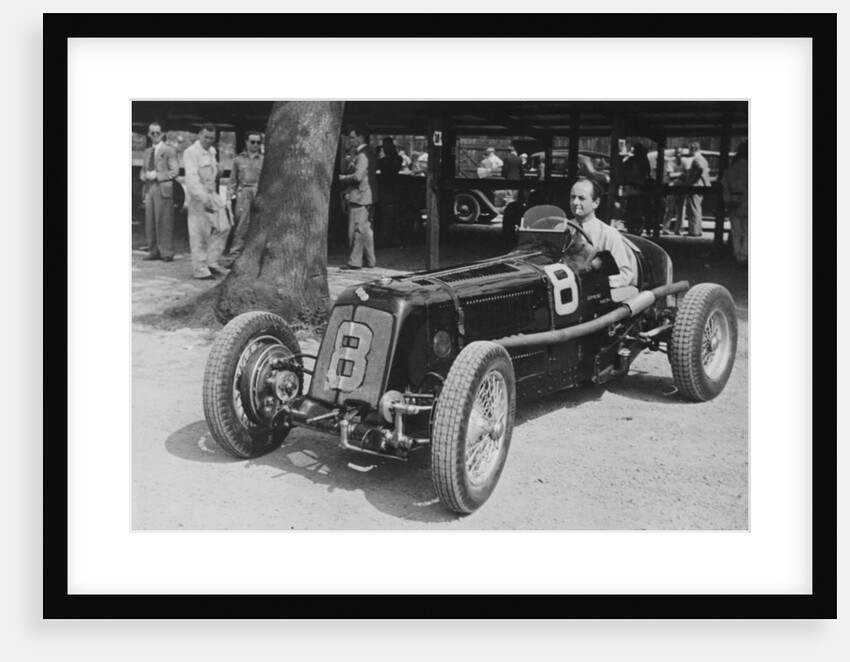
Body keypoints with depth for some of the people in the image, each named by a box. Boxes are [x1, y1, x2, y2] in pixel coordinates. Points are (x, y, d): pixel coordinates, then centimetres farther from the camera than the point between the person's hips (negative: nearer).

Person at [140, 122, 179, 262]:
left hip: (163, 189, -6)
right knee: (150, 222, 5)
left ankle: (166, 253, -2)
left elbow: (175, 171, -7)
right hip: (149, 189, 6)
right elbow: (143, 170, 26)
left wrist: (156, 175, -14)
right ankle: (153, 251, 12)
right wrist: (144, 175, 2)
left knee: (164, 222, -6)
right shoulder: (147, 152, 19)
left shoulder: (169, 151, -2)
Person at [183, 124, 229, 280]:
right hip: (198, 197, -8)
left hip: (212, 195, 8)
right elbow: (192, 179, -22)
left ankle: (211, 262, 13)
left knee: (223, 227, 4)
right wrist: (204, 200, -29)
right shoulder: (191, 152, -13)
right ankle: (200, 270, 4)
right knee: (199, 235, -3)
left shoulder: (211, 151, 13)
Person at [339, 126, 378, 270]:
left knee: (357, 230, -5)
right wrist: (346, 178, 12)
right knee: (366, 229, 14)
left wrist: (343, 178, -10)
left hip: (359, 197, -10)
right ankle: (370, 260, 20)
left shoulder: (362, 155, -16)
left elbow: (358, 176, -24)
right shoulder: (367, 153, 15)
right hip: (366, 197, 10)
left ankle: (355, 261, -1)